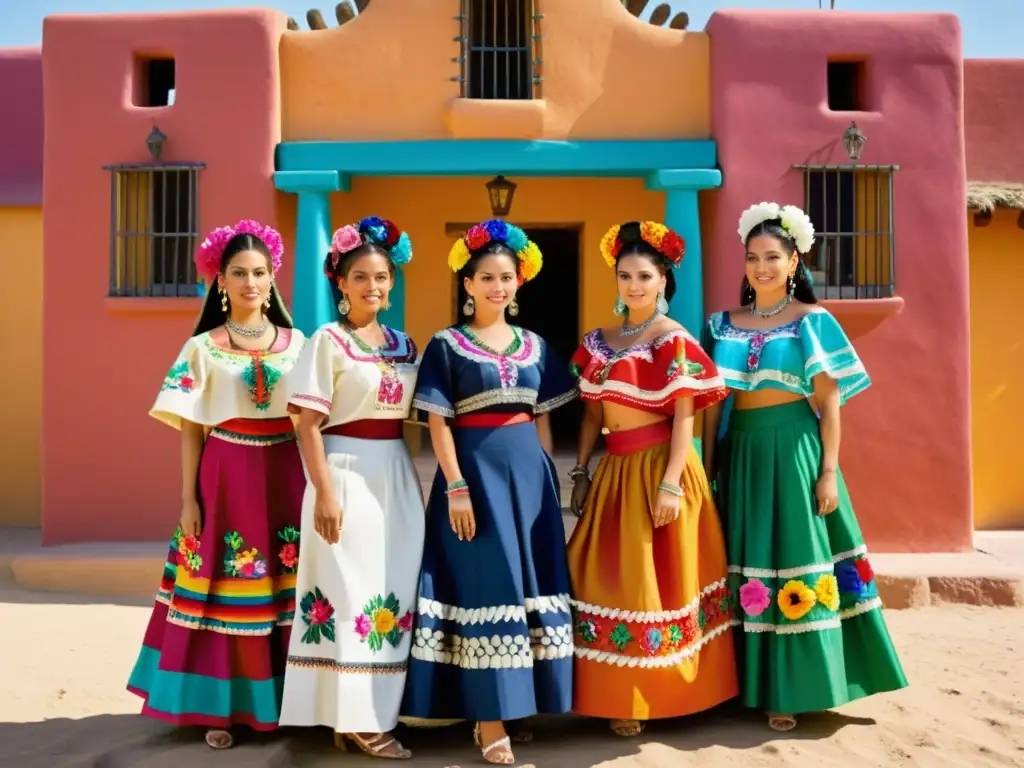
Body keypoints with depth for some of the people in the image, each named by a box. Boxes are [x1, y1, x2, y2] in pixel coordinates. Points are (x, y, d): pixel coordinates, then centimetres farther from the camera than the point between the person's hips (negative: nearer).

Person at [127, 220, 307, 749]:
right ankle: (221, 708, 15)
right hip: (226, 476, -1)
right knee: (224, 593, 2)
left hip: (285, 477, 2)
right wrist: (189, 498, -4)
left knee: (286, 590, 7)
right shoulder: (202, 347, 2)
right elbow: (191, 430, 1)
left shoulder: (297, 343, 6)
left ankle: (285, 701, 22)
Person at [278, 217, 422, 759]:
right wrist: (324, 492, -18)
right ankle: (357, 718, 10)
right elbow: (308, 424, -11)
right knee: (350, 590, -1)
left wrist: (413, 481, 11)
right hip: (347, 472, -6)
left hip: (397, 475, 6)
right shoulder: (328, 341, -6)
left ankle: (377, 709, 23)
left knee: (394, 590, 10)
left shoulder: (404, 344, 11)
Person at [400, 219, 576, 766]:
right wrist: (456, 487, -14)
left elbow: (543, 418, 13)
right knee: (483, 585, -2)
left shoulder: (534, 345, 11)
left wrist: (546, 474, 7)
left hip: (528, 471, 5)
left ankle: (518, 702, 24)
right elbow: (437, 422, -8)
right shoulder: (446, 345, -3)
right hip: (475, 470, -5)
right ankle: (489, 719, 8)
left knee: (527, 584, 9)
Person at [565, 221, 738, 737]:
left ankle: (656, 694, 17)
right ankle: (619, 697, 23)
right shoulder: (599, 341, 9)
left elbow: (684, 419, -12)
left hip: (659, 465, -6)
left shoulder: (674, 340, -8)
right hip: (615, 469, 6)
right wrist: (580, 472, 8)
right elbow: (593, 413, 12)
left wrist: (671, 483, -18)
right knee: (608, 579, 9)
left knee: (655, 579, 1)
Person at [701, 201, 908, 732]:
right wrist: (707, 469, 5)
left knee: (797, 563, 0)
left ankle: (793, 689, 12)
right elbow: (713, 404, 8)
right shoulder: (723, 325, 8)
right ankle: (756, 683, 22)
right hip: (742, 453, 4)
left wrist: (828, 471, -9)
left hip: (796, 451, -3)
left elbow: (830, 403, -3)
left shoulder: (813, 321, 0)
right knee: (750, 566, 9)